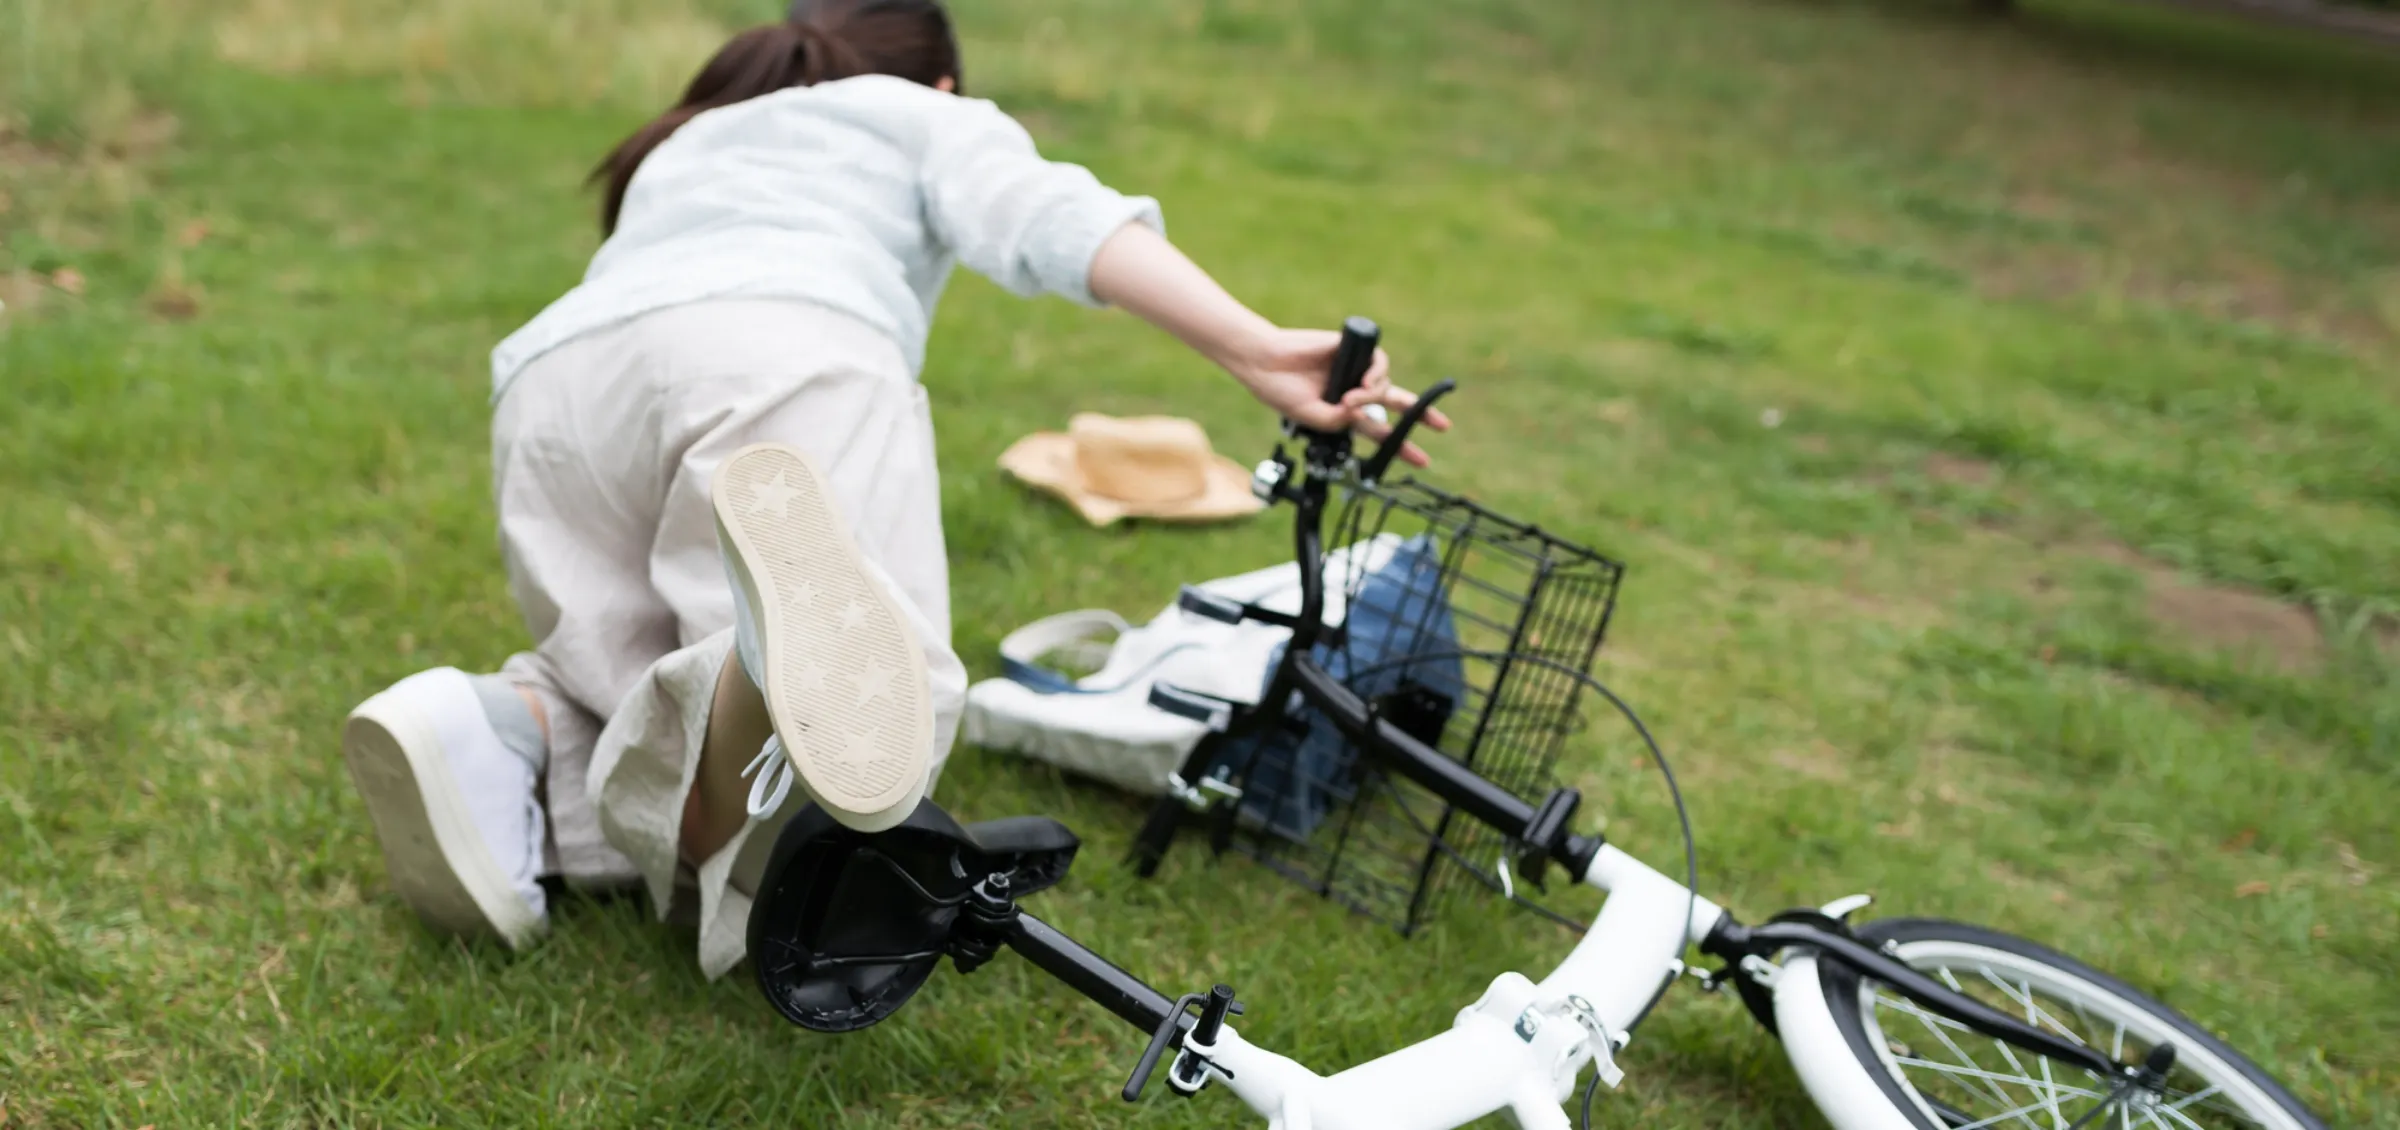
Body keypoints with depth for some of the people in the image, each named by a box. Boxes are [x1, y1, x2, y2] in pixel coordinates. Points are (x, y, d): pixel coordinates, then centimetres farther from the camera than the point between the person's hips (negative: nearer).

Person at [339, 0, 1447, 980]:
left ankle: (513, 725, -16)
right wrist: (1262, 355, -7)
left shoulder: (678, 150, 45)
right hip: (788, 354, -4)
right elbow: (1047, 219, 7)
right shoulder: (931, 119, 29)